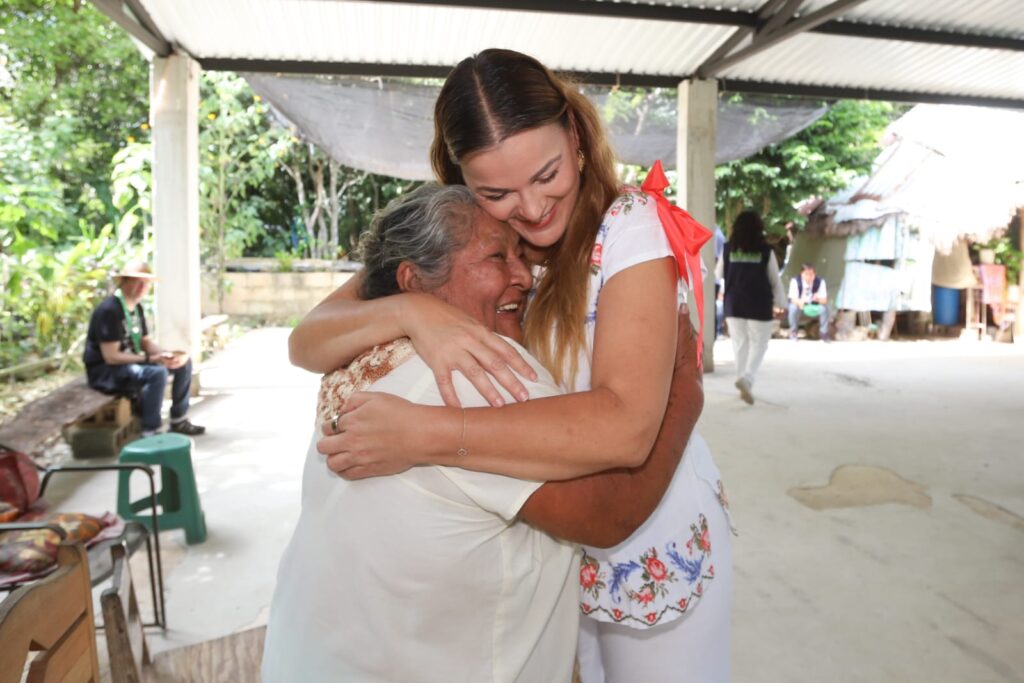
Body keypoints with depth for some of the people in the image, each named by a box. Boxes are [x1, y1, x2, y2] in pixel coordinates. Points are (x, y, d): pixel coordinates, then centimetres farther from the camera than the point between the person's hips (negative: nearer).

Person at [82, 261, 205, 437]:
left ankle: (179, 421, 12)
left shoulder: (136, 307, 6)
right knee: (156, 373, -34)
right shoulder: (109, 310, -22)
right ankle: (149, 433, -26)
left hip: (131, 362, 9)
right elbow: (111, 357, -25)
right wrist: (151, 359, -27)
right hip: (105, 370, -9)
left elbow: (146, 342, 10)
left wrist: (168, 355, -10)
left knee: (184, 362, 5)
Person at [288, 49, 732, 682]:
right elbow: (306, 342, -14)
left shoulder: (627, 226, -22)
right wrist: (407, 311, -35)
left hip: (654, 551, -2)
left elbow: (624, 427, -35)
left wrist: (419, 435, -39)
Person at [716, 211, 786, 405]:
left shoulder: (728, 249, -2)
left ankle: (743, 378, 16)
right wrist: (780, 303, 12)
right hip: (759, 305, -2)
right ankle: (747, 378, -16)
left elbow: (720, 273, 12)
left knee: (740, 344, 13)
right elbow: (775, 280, 1)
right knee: (758, 345, 4)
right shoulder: (766, 251, -6)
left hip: (734, 305, 2)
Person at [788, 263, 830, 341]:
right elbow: (793, 299, -27)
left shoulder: (820, 281, -15)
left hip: (814, 308, 1)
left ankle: (824, 333, -8)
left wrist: (818, 299, -44)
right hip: (800, 306, -1)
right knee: (793, 307, -34)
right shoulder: (795, 281, -19)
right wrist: (799, 302, -50)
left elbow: (825, 300, -20)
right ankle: (793, 331, -10)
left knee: (824, 308, -29)